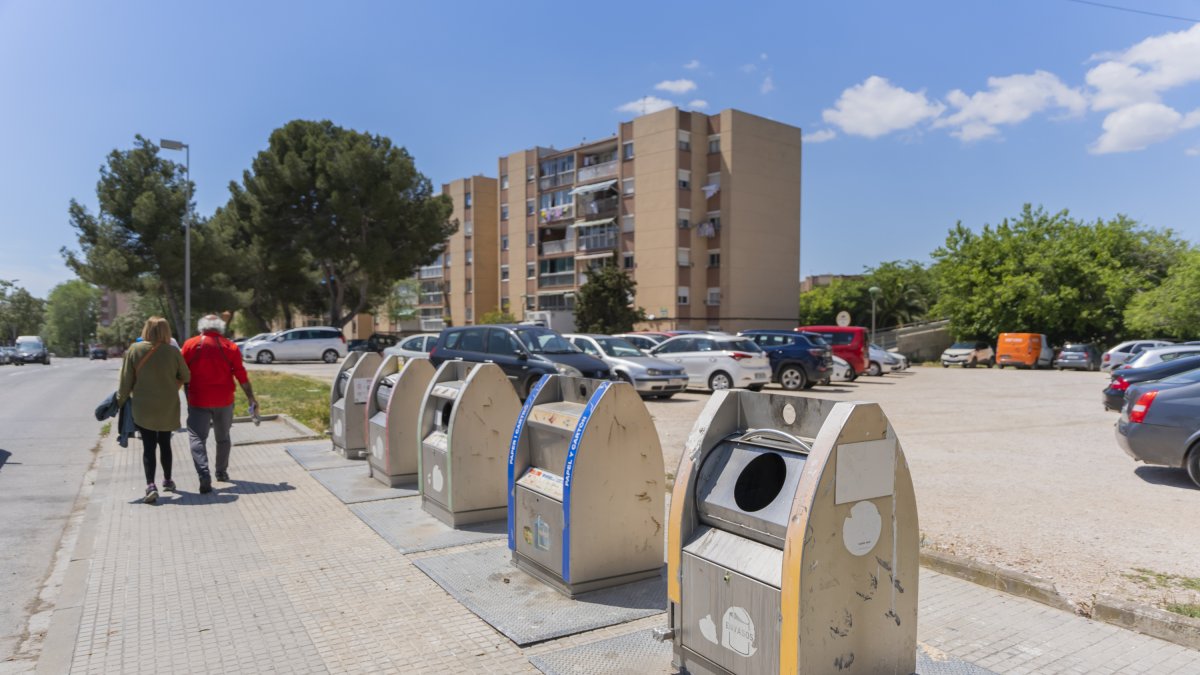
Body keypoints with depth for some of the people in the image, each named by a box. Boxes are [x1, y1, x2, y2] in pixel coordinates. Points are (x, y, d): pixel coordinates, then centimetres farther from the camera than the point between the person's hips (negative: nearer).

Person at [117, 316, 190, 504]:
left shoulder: (134, 350, -7)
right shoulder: (172, 352, -8)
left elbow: (126, 380, -4)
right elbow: (186, 377, 2)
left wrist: (121, 401, 8)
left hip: (143, 407, -1)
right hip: (168, 407, 1)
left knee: (148, 446, 2)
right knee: (165, 443, 17)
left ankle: (150, 485, -12)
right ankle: (167, 480, 28)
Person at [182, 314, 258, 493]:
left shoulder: (190, 344, -2)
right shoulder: (230, 347, 0)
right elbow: (241, 376, -1)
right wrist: (251, 398, 6)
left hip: (198, 400, -2)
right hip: (224, 400, 2)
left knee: (197, 437, -1)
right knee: (223, 437, 18)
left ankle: (204, 475, -18)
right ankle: (222, 472, 26)